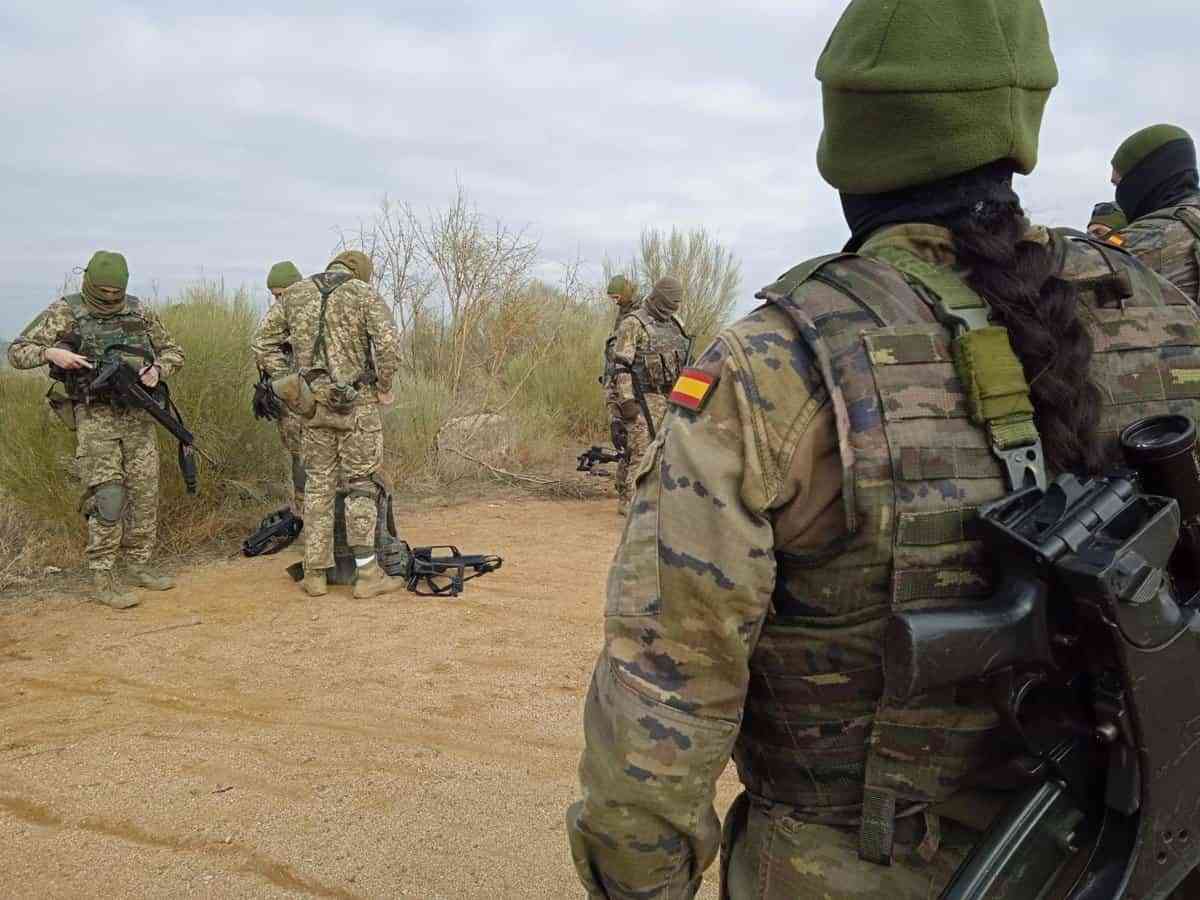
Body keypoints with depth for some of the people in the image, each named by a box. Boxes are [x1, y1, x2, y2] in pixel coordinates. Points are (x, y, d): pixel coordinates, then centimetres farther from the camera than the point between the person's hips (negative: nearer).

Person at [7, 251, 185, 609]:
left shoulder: (139, 311, 6)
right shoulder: (65, 312, -3)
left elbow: (173, 352, 14)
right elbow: (17, 352, -2)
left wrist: (157, 369, -7)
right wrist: (51, 353, -21)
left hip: (138, 415, 4)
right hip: (94, 417, -4)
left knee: (145, 493, 5)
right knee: (107, 498, -9)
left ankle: (139, 566, 19)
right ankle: (102, 579, -1)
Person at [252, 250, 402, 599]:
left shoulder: (294, 294, 9)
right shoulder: (365, 294, -4)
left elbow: (263, 342, 8)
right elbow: (389, 344, -16)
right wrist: (383, 387, -3)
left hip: (314, 404, 4)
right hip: (357, 404, -3)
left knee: (318, 485, 11)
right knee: (361, 485, 3)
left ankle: (315, 574, 14)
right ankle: (367, 574, 4)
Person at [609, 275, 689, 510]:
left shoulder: (675, 324, 15)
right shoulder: (632, 324, -8)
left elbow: (684, 361, 22)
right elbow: (621, 366, -13)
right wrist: (627, 401, -20)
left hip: (671, 399, 7)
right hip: (644, 401, -7)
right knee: (641, 453, -8)